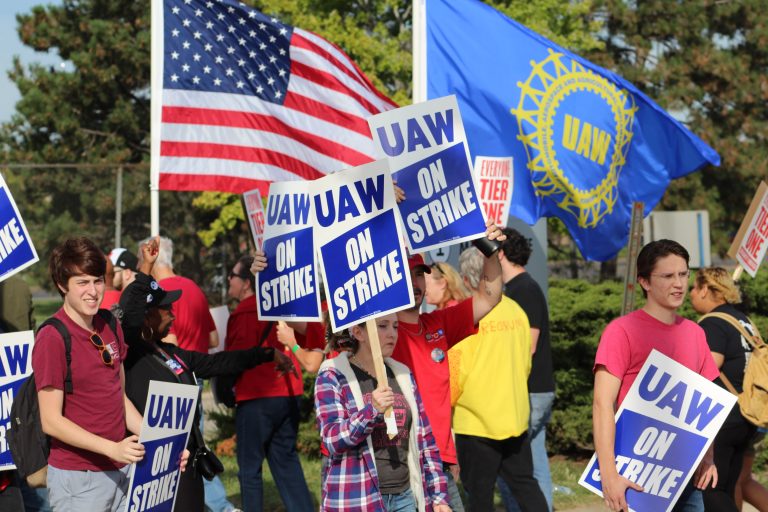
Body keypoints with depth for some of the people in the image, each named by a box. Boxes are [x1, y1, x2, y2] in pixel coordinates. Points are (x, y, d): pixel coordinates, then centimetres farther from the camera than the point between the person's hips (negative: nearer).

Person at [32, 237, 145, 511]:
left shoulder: (110, 328, 10)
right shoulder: (51, 339, -14)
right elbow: (51, 421, -16)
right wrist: (112, 448, -22)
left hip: (121, 472, 7)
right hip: (77, 477, -7)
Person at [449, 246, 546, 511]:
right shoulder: (516, 311, 2)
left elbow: (456, 372, -13)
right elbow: (526, 363, 12)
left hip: (476, 421, -5)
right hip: (516, 416, 5)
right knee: (524, 483, 13)